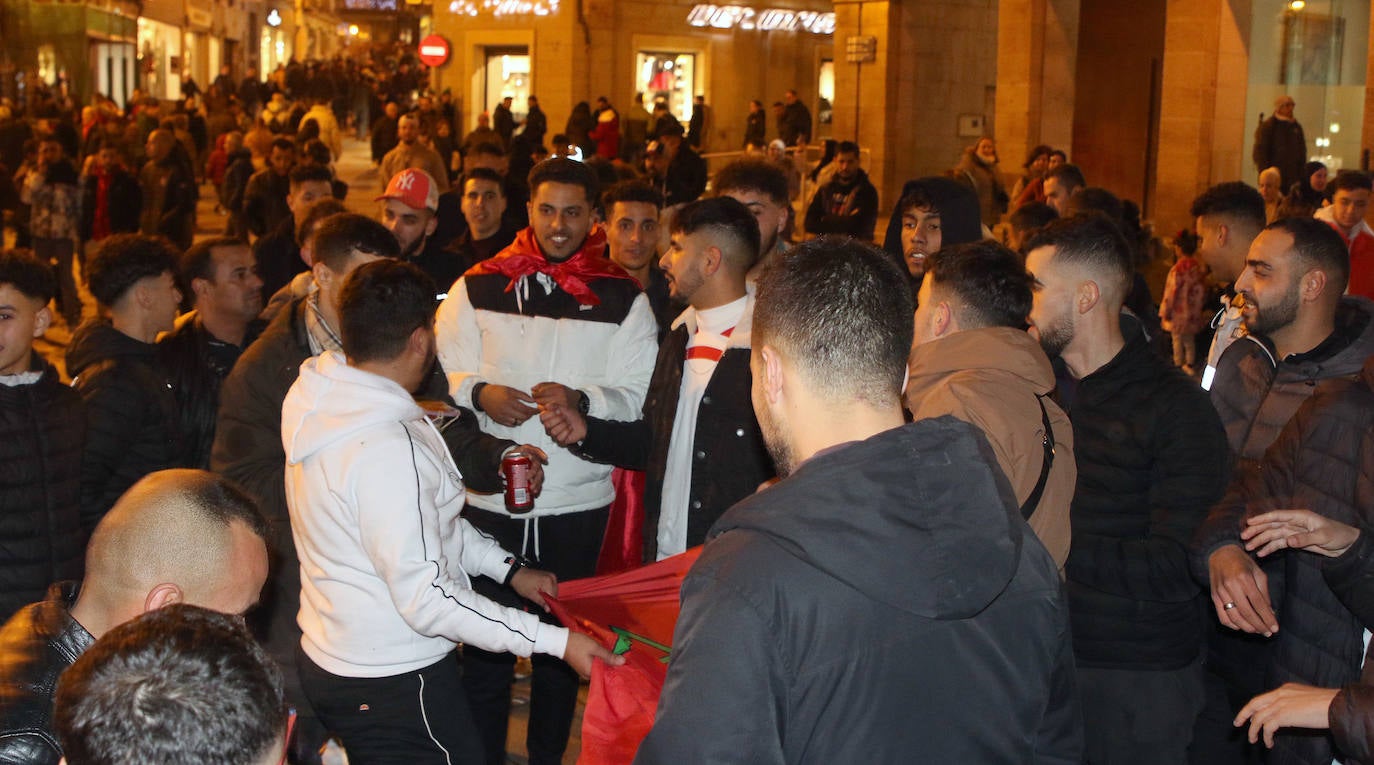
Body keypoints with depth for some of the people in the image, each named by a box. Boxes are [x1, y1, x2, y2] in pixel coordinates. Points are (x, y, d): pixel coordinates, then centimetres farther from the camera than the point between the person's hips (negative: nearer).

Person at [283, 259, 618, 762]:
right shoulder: (384, 447, -28)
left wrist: (509, 568, 12)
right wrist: (557, 640, -25)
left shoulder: (326, 401, 2)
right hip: (393, 684, -9)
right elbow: (427, 599, -28)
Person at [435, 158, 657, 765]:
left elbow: (636, 397, -4)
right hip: (490, 495, 0)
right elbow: (440, 377, 4)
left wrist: (579, 399, -22)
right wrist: (478, 393, -16)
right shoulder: (477, 288, 4)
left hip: (578, 502, 0)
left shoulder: (623, 300, 1)